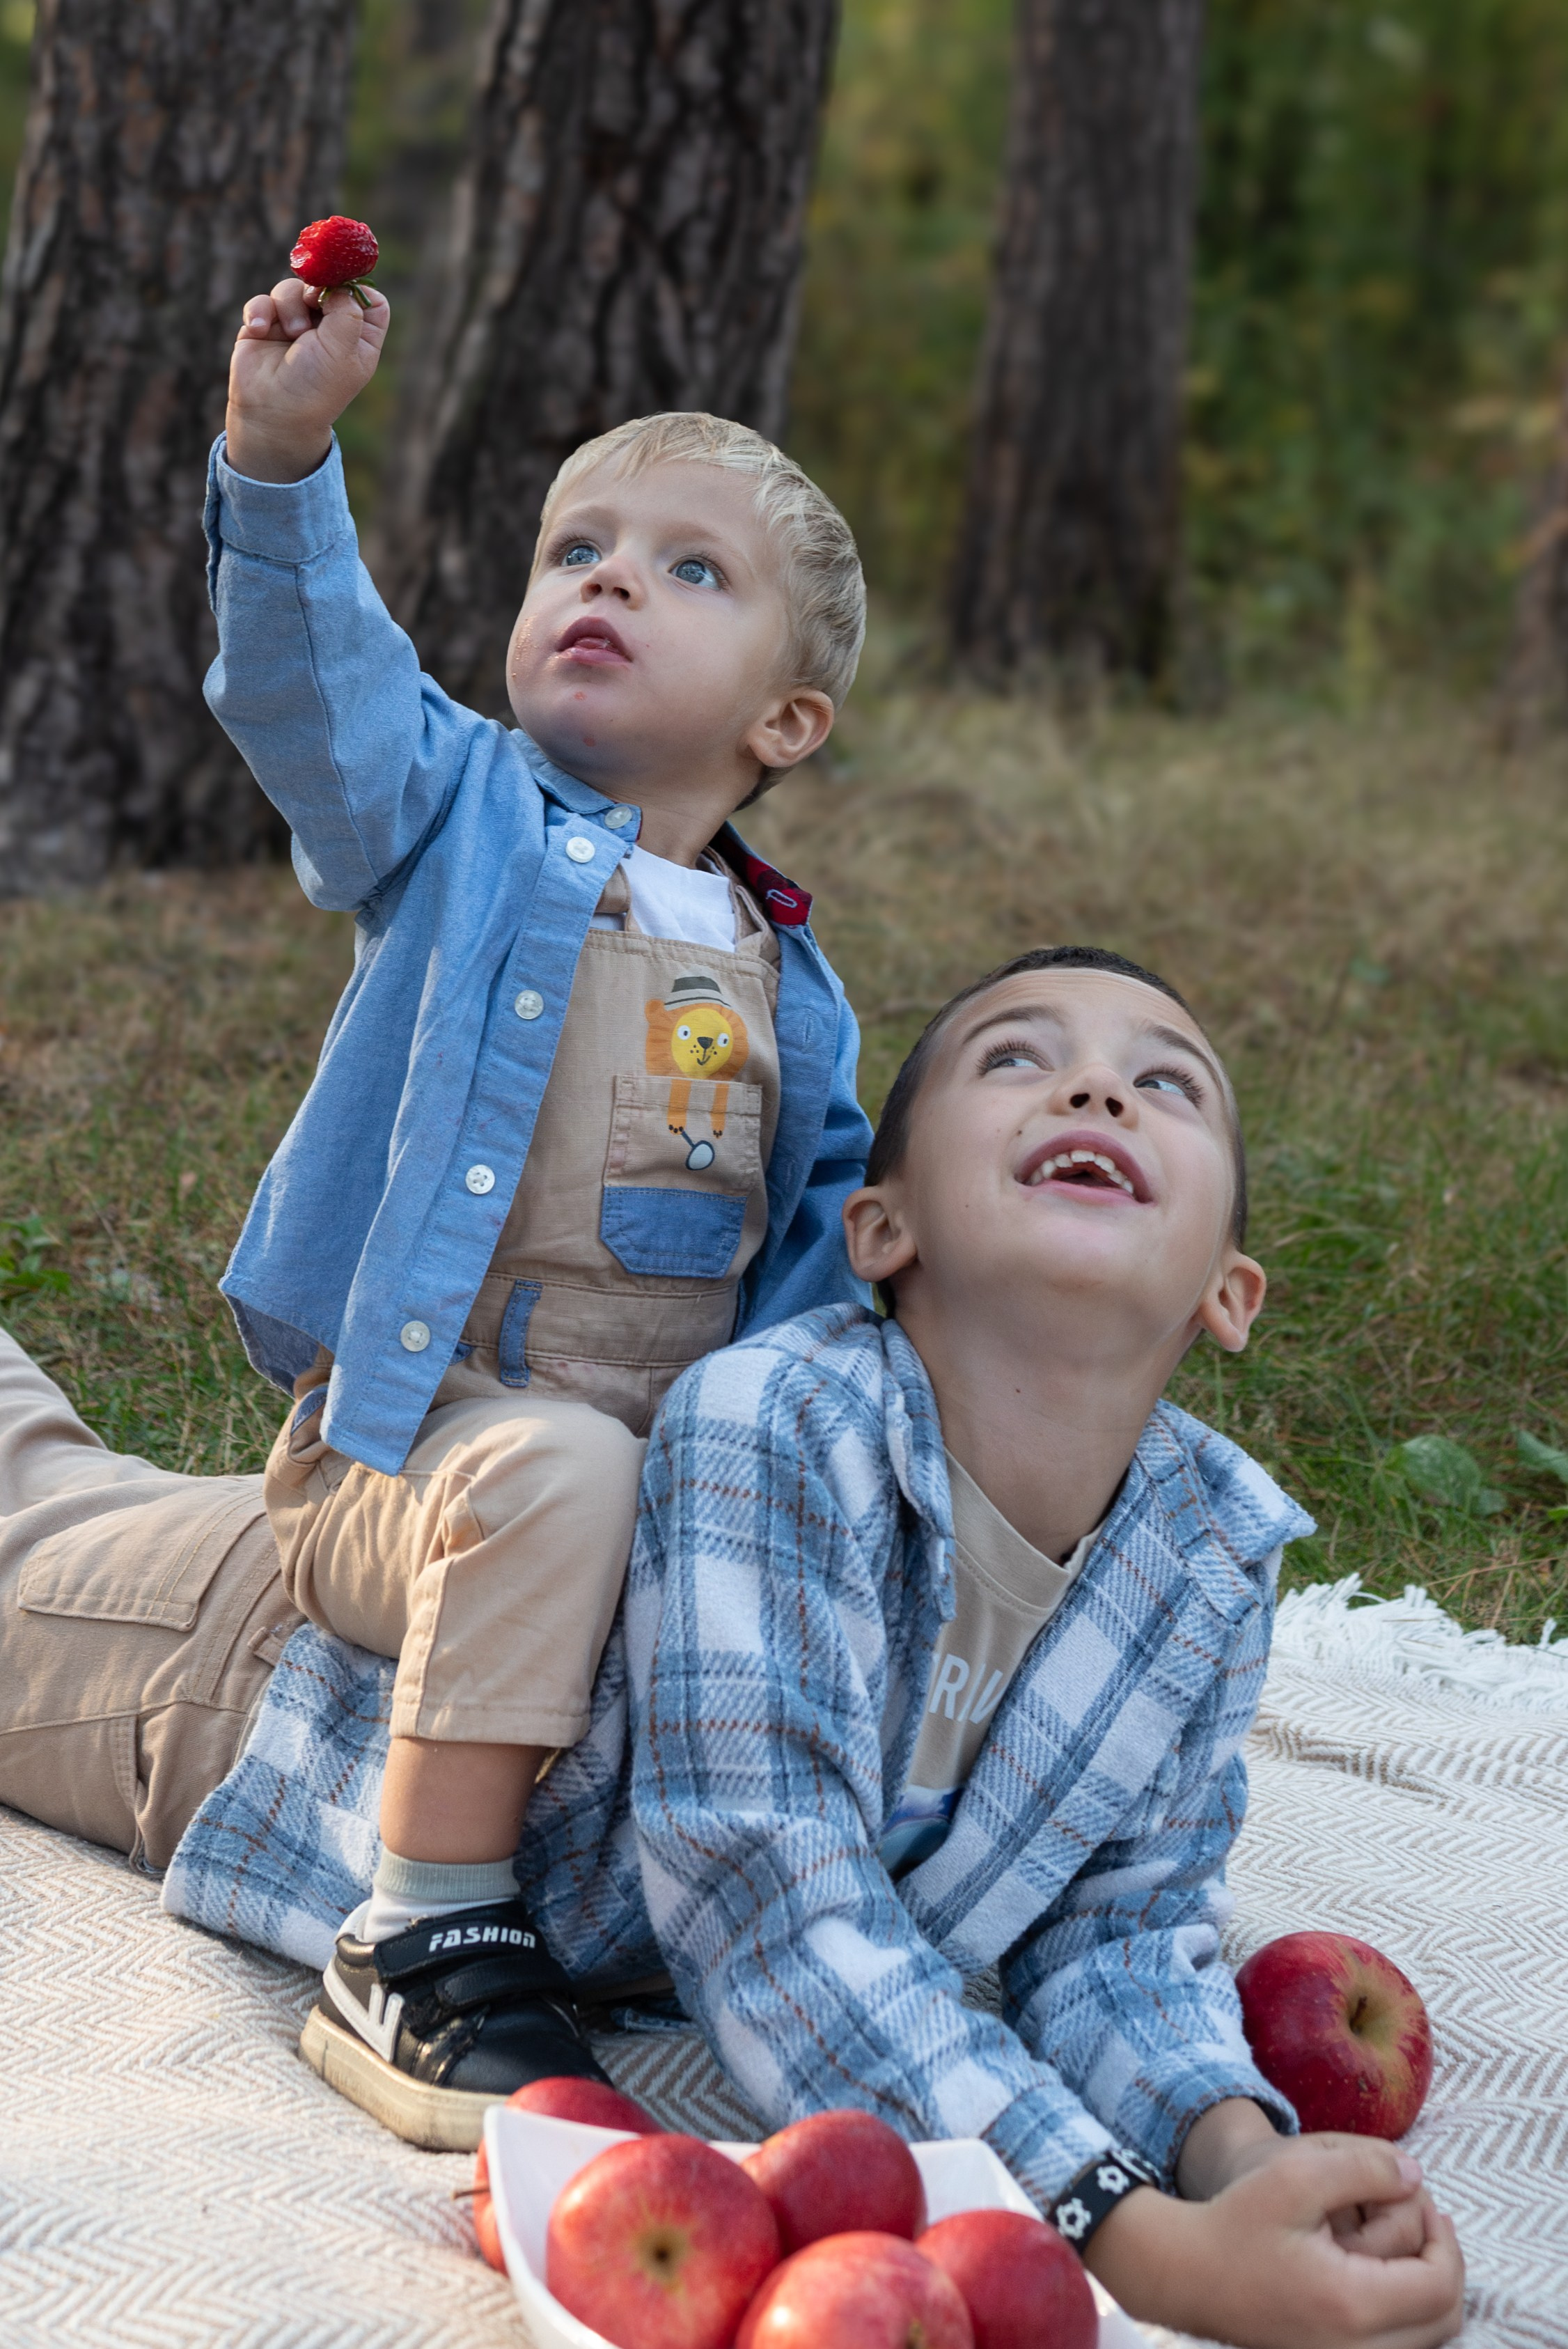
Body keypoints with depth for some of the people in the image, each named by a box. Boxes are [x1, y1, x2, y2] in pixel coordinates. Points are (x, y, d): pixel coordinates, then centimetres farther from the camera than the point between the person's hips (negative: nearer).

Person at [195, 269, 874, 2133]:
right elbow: (314, 685, -16)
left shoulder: (789, 991, 13)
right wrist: (281, 457, -32)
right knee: (557, 1475, -35)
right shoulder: (462, 817, 2)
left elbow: (845, 1222, 19)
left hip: (680, 1473, 5)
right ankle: (415, 1952, -27)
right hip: (399, 1446, -5)